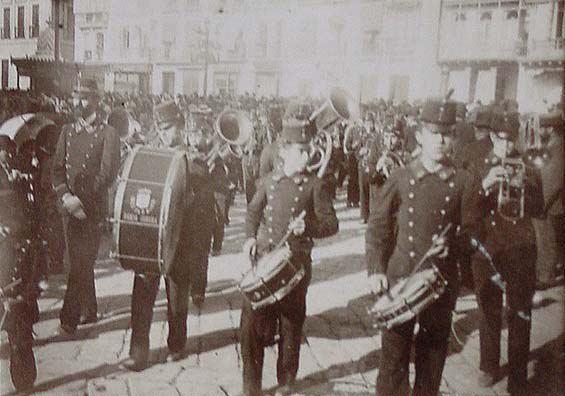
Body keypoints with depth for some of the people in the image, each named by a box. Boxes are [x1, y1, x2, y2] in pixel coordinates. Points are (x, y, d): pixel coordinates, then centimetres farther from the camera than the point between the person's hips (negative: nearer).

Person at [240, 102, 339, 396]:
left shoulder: (315, 186, -2)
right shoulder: (269, 180, 4)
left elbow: (331, 223, -4)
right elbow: (253, 211, 18)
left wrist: (307, 225, -22)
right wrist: (251, 237, 2)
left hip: (296, 264, -2)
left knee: (291, 326, 9)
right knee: (252, 325, 0)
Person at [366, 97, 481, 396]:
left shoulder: (463, 182, 1)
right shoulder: (399, 178, -1)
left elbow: (471, 231, 5)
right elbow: (377, 227, 1)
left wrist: (452, 245, -16)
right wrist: (375, 271, -8)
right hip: (399, 280, -1)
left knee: (433, 352, 14)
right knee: (394, 354, 4)